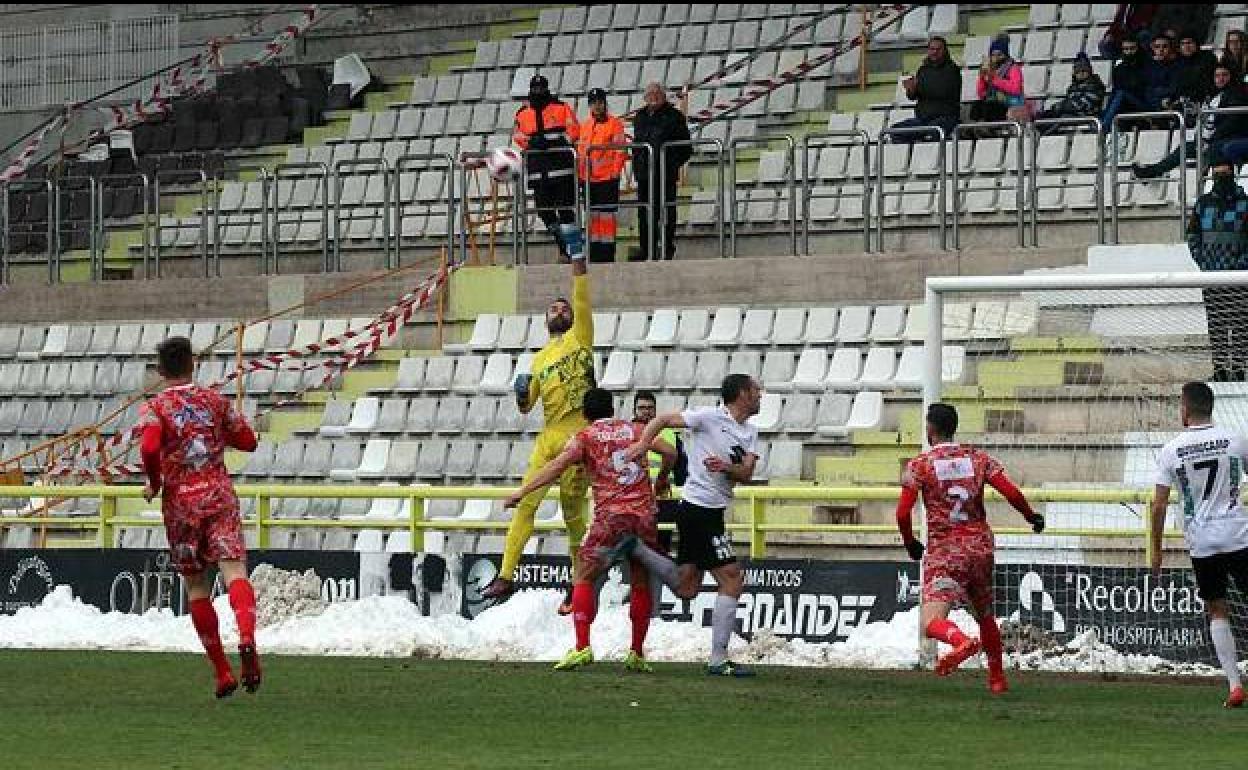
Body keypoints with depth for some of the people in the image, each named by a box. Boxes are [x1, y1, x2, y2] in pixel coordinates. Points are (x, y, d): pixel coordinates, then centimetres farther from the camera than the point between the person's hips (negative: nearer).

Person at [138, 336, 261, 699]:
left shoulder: (154, 408, -2)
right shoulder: (215, 401, 7)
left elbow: (150, 448, -20)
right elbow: (248, 441, 14)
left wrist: (154, 484, -3)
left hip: (179, 502, -1)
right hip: (219, 495, 1)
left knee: (196, 587, 11)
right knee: (234, 570, -11)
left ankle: (222, 673, 11)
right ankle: (247, 637, -42)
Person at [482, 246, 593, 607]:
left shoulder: (580, 337, 9)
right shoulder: (540, 358, 20)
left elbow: (582, 301, -5)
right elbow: (526, 406, 21)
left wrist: (578, 261, -13)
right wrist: (522, 394, -2)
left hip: (579, 434, -4)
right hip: (549, 437, 5)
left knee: (572, 507, -1)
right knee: (526, 502, -3)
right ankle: (506, 574, -4)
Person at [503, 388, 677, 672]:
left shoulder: (585, 438, 6)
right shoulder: (636, 430, 15)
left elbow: (557, 466, -7)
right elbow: (670, 452, 9)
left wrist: (521, 492, -8)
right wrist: (661, 479, 28)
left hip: (611, 516, -3)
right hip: (645, 515, 3)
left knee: (584, 577, 5)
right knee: (640, 582, 13)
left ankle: (582, 646, -10)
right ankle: (637, 654, 12)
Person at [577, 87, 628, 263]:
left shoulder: (615, 124, -2)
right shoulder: (585, 126, 15)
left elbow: (620, 150, -6)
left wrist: (615, 170, -13)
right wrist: (580, 173, 12)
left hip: (608, 178, -6)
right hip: (589, 180, 6)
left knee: (607, 216, -6)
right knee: (592, 216, 9)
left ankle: (608, 254, -4)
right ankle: (594, 254, 14)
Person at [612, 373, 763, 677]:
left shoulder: (750, 433, 13)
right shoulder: (710, 417, -9)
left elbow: (746, 474, 2)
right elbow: (664, 419, -2)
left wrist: (728, 467, -19)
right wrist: (644, 442, -16)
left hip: (711, 512, 9)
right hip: (700, 509, -9)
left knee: (686, 588, 12)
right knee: (732, 581, -8)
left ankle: (634, 549, 16)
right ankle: (718, 661, -7)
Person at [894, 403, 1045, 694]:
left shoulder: (919, 465, -3)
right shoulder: (979, 458, 5)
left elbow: (903, 513, -8)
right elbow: (1011, 493, -5)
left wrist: (910, 544, 10)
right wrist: (1032, 517, 13)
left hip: (944, 552, -4)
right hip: (980, 546, 5)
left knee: (930, 623, -16)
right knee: (985, 616, 25)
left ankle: (963, 642, -47)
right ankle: (997, 679, 29)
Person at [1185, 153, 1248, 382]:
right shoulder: (1203, 204, 10)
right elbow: (1193, 237, 13)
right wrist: (1204, 263, 0)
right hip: (1211, 276, 3)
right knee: (1215, 325, 5)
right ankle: (1219, 369, 10)